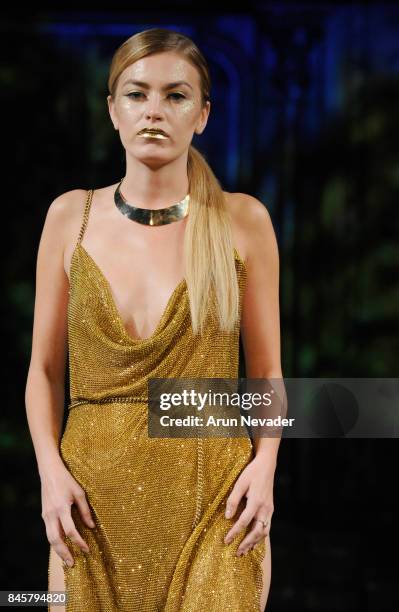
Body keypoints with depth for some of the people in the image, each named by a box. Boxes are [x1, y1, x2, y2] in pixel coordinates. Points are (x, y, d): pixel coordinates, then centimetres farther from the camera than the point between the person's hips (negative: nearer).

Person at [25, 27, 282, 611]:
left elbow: (267, 371, 5)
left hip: (213, 497, -1)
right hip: (94, 497, 2)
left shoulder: (243, 220, 1)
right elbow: (45, 369, 7)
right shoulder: (71, 215, 5)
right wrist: (51, 470, -6)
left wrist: (265, 463, -10)